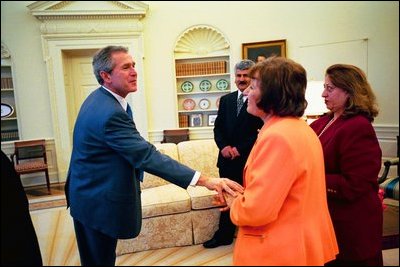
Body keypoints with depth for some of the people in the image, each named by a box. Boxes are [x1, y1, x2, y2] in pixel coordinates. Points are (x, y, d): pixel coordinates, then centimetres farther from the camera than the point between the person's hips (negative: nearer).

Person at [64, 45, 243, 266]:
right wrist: (204, 180, -37)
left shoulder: (98, 98, 4)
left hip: (87, 193, 10)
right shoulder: (110, 113, -28)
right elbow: (147, 156, -34)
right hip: (99, 202, -10)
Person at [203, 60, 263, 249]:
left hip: (249, 160, -5)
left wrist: (239, 149, -15)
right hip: (227, 160, 5)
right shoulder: (226, 100, 11)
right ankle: (224, 235, 31)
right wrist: (224, 146, -7)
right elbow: (218, 127, 10)